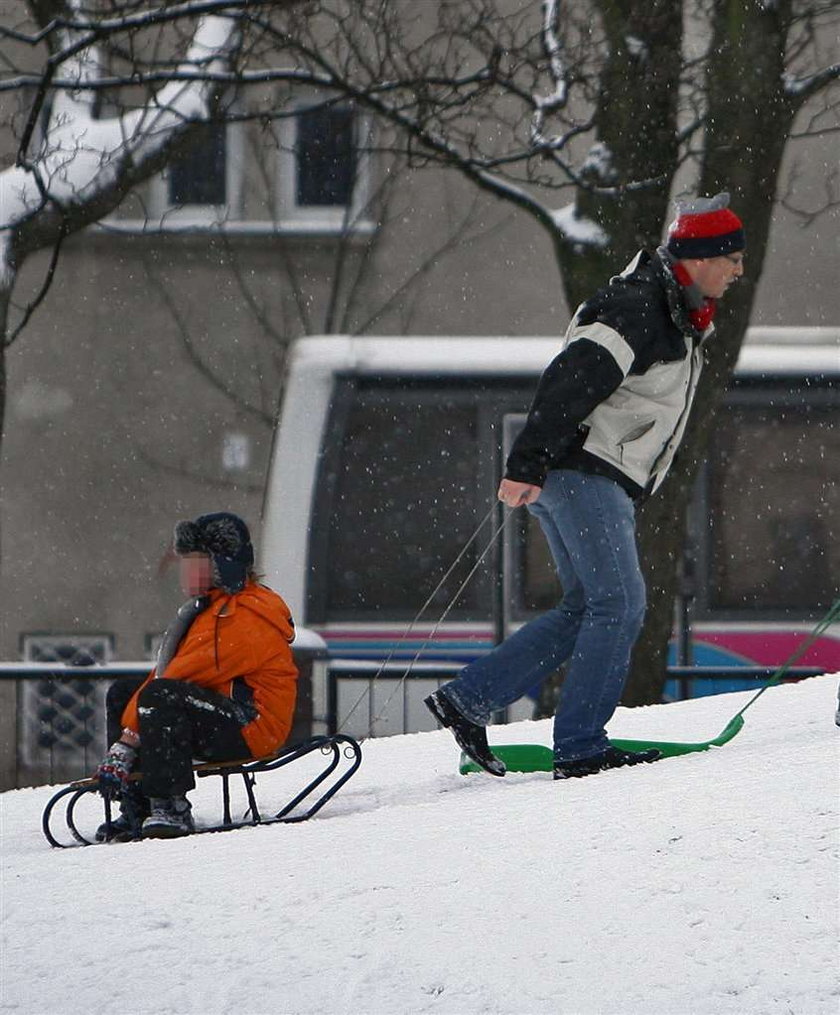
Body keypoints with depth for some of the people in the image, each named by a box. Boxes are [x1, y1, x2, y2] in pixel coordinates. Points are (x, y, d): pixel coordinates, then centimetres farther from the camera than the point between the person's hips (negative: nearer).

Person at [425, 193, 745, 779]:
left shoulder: (677, 318, 19)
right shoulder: (636, 309, -14)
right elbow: (570, 383, -23)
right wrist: (528, 466, -29)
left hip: (600, 483, 10)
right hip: (582, 473, -10)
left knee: (587, 609, 10)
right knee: (620, 605, -12)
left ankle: (468, 699, 10)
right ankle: (580, 747, -12)